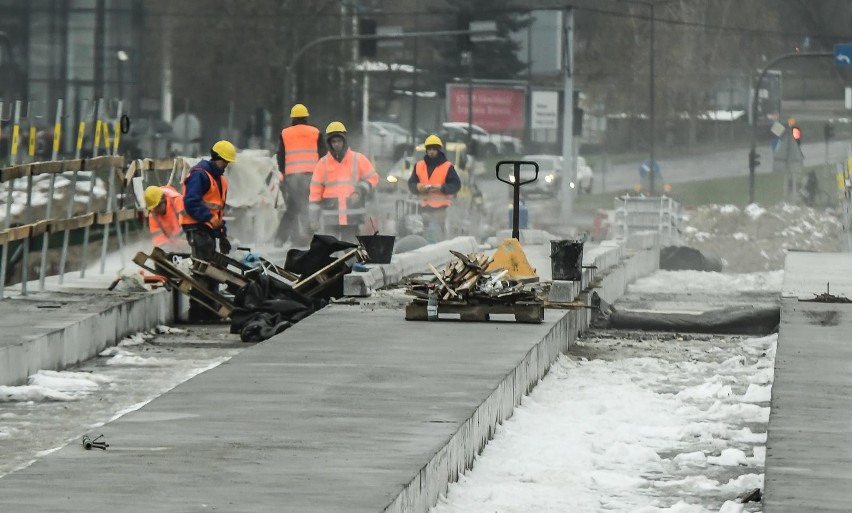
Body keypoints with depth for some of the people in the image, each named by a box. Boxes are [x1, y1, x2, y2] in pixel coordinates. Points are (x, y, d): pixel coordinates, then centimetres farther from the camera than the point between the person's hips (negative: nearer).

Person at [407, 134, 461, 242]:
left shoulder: (447, 167, -1)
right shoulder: (419, 166, 11)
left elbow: (456, 185, -5)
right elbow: (411, 184, 12)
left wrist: (441, 188, -18)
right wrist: (419, 187, -11)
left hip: (441, 207, -4)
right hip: (425, 207, 4)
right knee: (430, 236, 7)